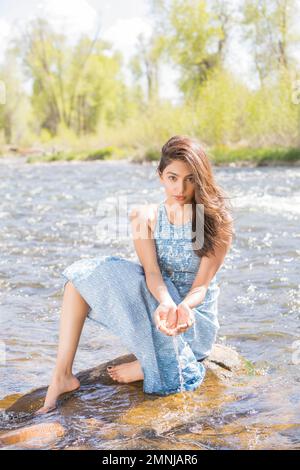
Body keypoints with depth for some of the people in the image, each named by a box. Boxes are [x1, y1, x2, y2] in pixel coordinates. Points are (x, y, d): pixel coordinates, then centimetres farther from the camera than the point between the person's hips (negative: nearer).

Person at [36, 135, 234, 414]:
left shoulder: (217, 222, -10)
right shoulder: (145, 217, -1)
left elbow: (201, 286, -14)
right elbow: (152, 273, -15)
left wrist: (184, 307, -38)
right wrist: (166, 304, -38)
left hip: (195, 318, -3)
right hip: (158, 303, 4)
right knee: (82, 274, -14)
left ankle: (151, 365, 1)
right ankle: (62, 375, -19)